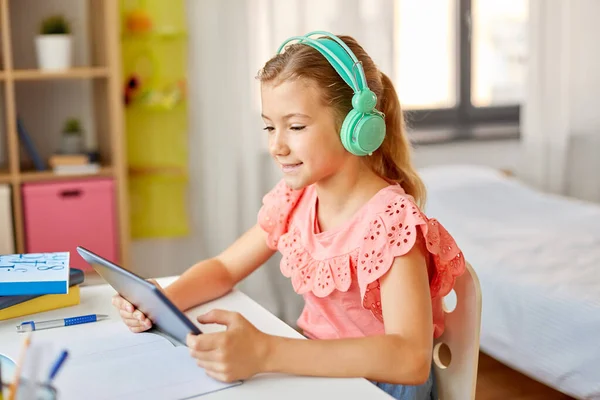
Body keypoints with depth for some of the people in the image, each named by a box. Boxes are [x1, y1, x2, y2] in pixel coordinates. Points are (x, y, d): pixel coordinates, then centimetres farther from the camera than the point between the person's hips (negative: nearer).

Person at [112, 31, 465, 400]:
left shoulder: (389, 218, -22)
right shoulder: (295, 198, 0)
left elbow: (411, 359, -33)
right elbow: (223, 268, 11)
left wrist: (265, 353, -42)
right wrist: (162, 301, -11)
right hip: (313, 364, 6)